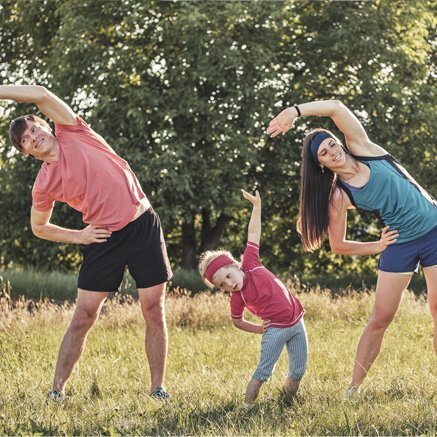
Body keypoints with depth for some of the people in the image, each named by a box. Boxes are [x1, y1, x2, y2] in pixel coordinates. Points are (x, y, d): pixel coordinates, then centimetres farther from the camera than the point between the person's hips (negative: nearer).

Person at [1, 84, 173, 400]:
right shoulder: (44, 184, 0)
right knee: (83, 318, -2)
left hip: (144, 226, 0)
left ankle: (158, 388, 8)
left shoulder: (72, 133, -1)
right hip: (105, 240, 1)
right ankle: (57, 391, 6)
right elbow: (39, 228, 14)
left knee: (155, 313, -1)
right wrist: (78, 236, 1)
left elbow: (41, 95, -13)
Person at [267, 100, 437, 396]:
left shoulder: (362, 148, -5)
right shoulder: (339, 196, -7)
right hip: (400, 245, -1)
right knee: (380, 319, -2)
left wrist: (295, 111, -22)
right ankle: (354, 389, 5)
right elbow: (338, 245, -1)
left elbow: (336, 107, -16)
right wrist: (378, 247, -1)